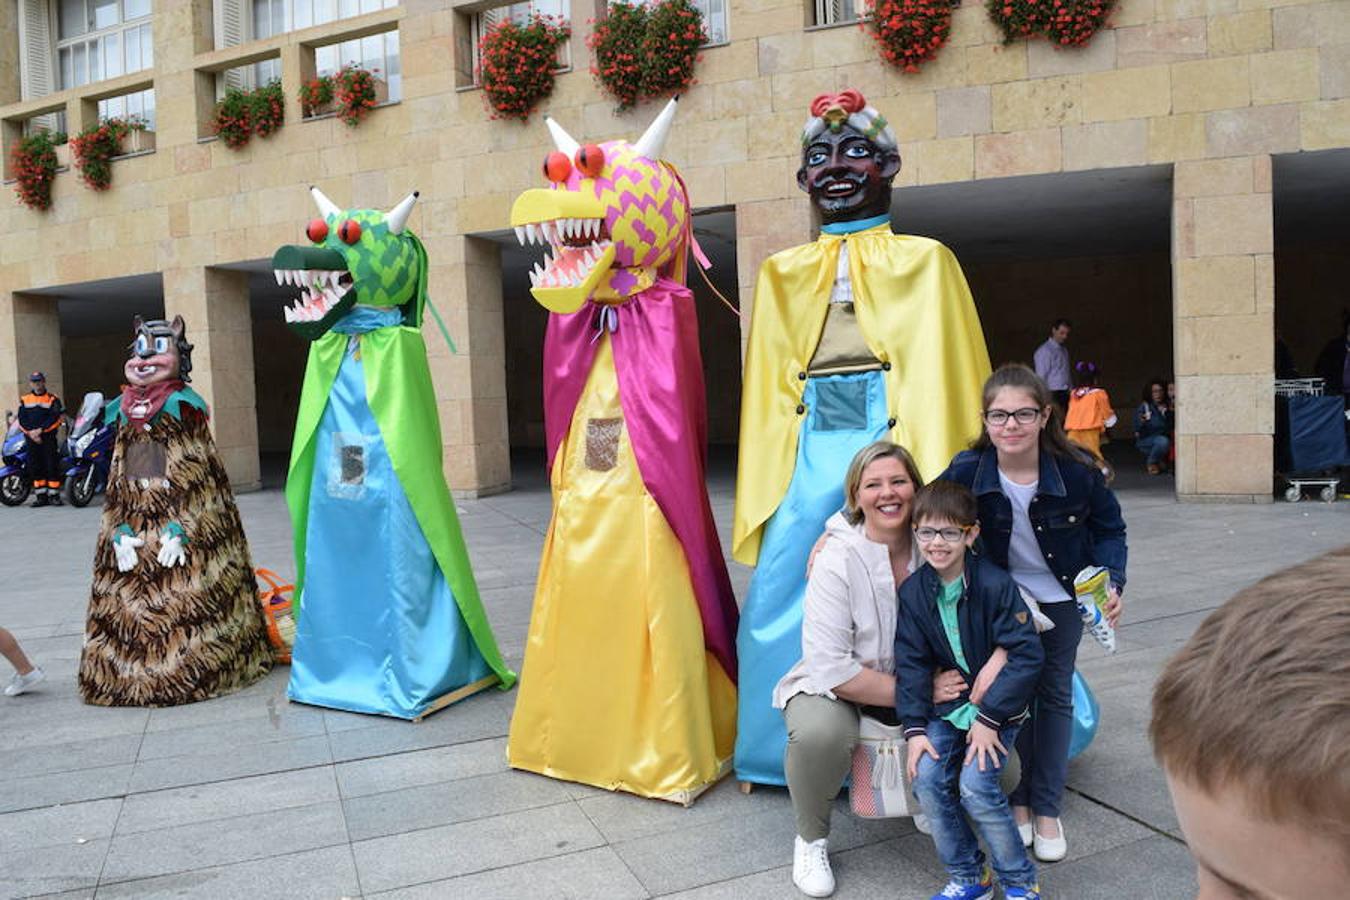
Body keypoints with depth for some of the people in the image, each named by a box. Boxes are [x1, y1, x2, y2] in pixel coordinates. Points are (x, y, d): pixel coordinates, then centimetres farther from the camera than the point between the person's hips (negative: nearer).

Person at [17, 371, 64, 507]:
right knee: (35, 467, 5)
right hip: (31, 439, 3)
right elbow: (22, 420, 5)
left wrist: (40, 430, -15)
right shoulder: (24, 400, 13)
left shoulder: (53, 399, 3)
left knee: (52, 466, -6)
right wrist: (31, 433, -9)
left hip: (48, 437, -3)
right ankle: (41, 496, 11)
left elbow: (55, 418, -6)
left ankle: (54, 495, -2)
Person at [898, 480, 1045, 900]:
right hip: (948, 703, 4)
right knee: (927, 779, -11)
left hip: (1000, 703, -4)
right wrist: (914, 728, -11)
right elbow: (911, 663, -2)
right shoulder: (913, 591, -4)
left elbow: (1027, 655, -18)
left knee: (975, 784, -18)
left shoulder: (996, 584, -18)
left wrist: (990, 718, -19)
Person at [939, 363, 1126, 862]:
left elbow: (1110, 529, -4)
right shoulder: (967, 470, -24)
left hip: (1061, 596, 1)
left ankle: (1046, 809, 22)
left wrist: (1111, 583, -19)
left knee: (1055, 693, 9)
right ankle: (1017, 799, 22)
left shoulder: (1076, 470, -23)